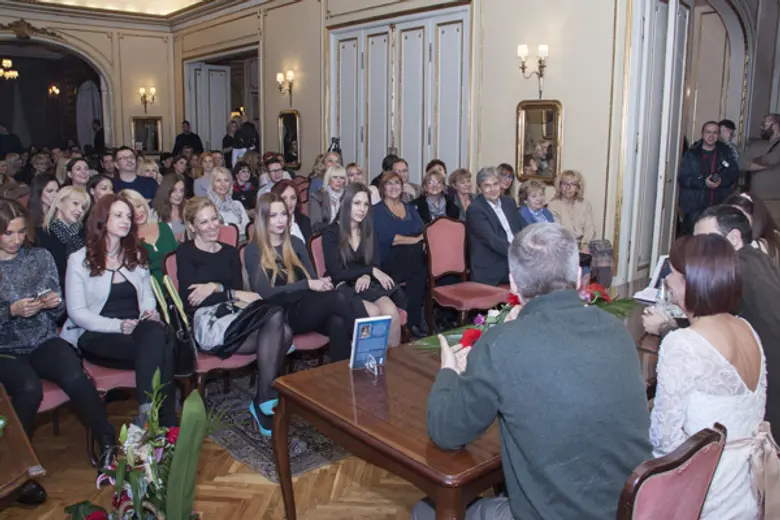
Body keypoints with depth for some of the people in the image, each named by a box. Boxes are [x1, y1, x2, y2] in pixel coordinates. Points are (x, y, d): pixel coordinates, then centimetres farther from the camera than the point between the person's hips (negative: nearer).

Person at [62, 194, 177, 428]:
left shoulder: (136, 255, 18)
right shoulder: (79, 260, 1)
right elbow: (77, 312, -5)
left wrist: (150, 312, -6)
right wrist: (117, 325, -19)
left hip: (135, 328, 4)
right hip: (97, 336, -4)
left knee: (155, 335, -35)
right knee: (160, 349, -33)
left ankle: (148, 413, -36)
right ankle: (165, 423, -30)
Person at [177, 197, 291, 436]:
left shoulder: (230, 252, 22)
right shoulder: (186, 252, 8)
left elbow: (239, 291, 10)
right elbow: (189, 299, -4)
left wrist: (216, 287, -9)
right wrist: (232, 294, -9)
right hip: (207, 322, -5)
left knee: (283, 332, -31)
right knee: (276, 314, -31)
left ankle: (264, 401, -24)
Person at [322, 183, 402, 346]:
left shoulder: (368, 231, 10)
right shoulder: (331, 232, -6)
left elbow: (375, 264, 7)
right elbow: (336, 272, -12)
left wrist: (367, 276, -17)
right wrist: (371, 271, -14)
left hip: (366, 284, 4)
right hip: (341, 288, -4)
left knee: (392, 313, -27)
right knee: (373, 313, -31)